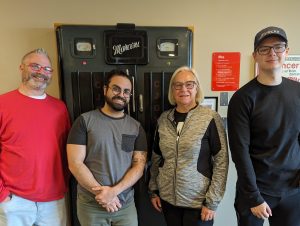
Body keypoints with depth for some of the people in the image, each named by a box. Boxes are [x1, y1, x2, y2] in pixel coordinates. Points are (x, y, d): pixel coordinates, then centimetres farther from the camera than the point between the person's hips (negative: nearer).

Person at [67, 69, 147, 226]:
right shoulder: (85, 121, -6)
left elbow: (139, 165, -4)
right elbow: (75, 164, -11)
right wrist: (101, 193, -14)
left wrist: (114, 191, -16)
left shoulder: (136, 127, 1)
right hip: (91, 205, -1)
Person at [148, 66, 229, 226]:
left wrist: (212, 202, -11)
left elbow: (221, 162, -11)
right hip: (167, 199, 4)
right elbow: (156, 158, 8)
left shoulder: (210, 118, -12)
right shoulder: (164, 119, -1)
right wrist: (153, 190, 9)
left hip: (198, 201, -3)